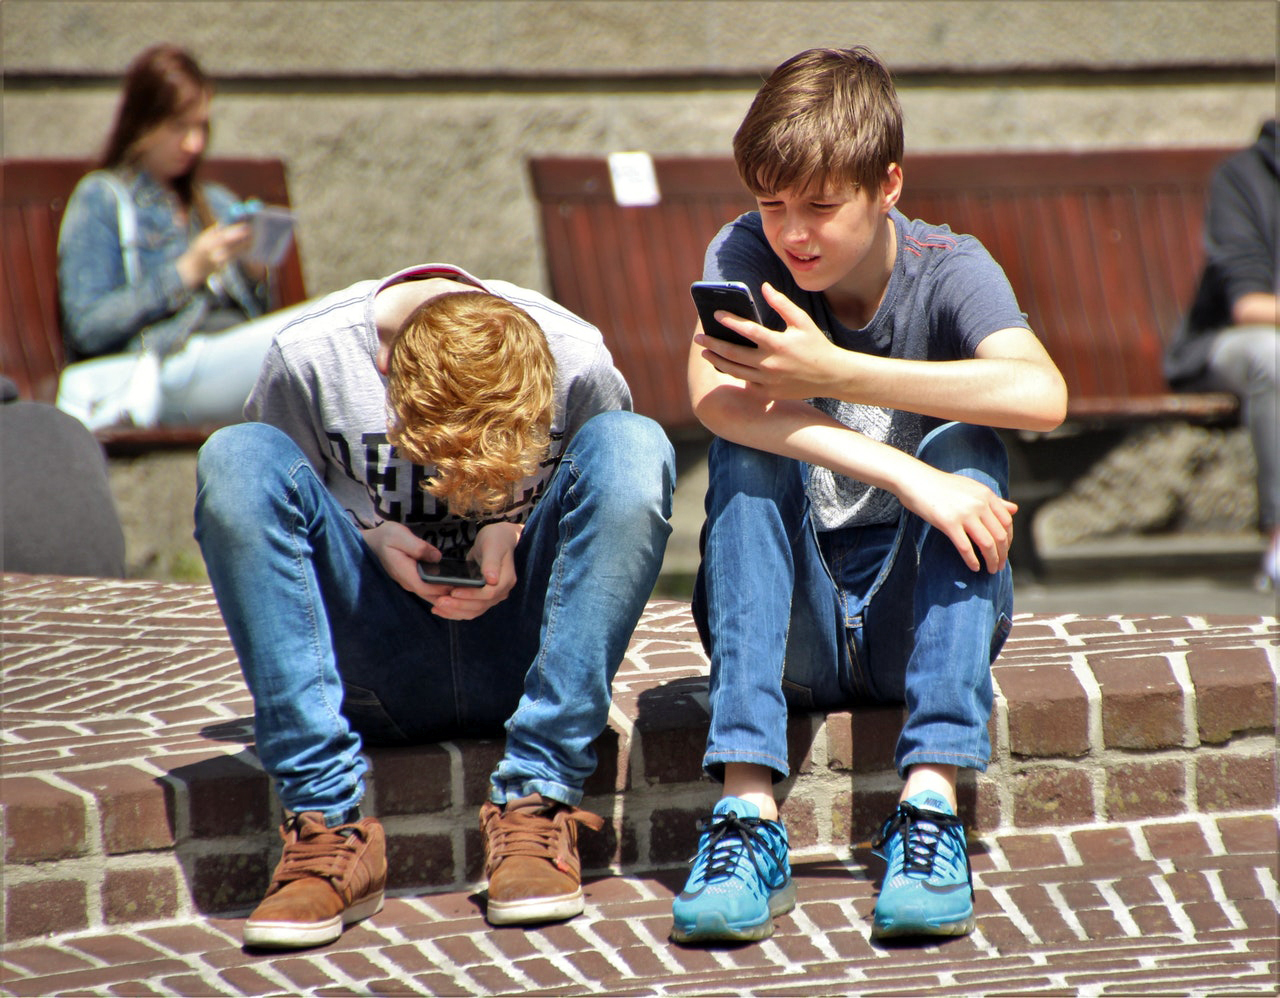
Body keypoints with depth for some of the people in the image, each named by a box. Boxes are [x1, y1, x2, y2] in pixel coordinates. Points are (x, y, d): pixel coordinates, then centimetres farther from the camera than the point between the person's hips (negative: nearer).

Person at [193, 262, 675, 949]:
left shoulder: (578, 363, -11)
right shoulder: (309, 358, -13)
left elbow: (620, 511, 5)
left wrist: (517, 530, -14)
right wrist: (367, 537, -17)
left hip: (513, 659, 0)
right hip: (375, 674, 0)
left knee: (635, 443, -23)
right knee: (234, 455, -24)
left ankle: (535, 805, -25)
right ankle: (328, 826, -29)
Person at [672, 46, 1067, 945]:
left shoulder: (948, 270, -8)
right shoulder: (746, 255, -6)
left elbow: (1041, 397, -31)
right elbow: (712, 395, -28)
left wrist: (835, 374, -35)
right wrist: (900, 474, -37)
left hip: (921, 618, -1)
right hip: (792, 630, 1)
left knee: (964, 446, -25)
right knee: (749, 445, -25)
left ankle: (930, 805, -35)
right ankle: (748, 814, -37)